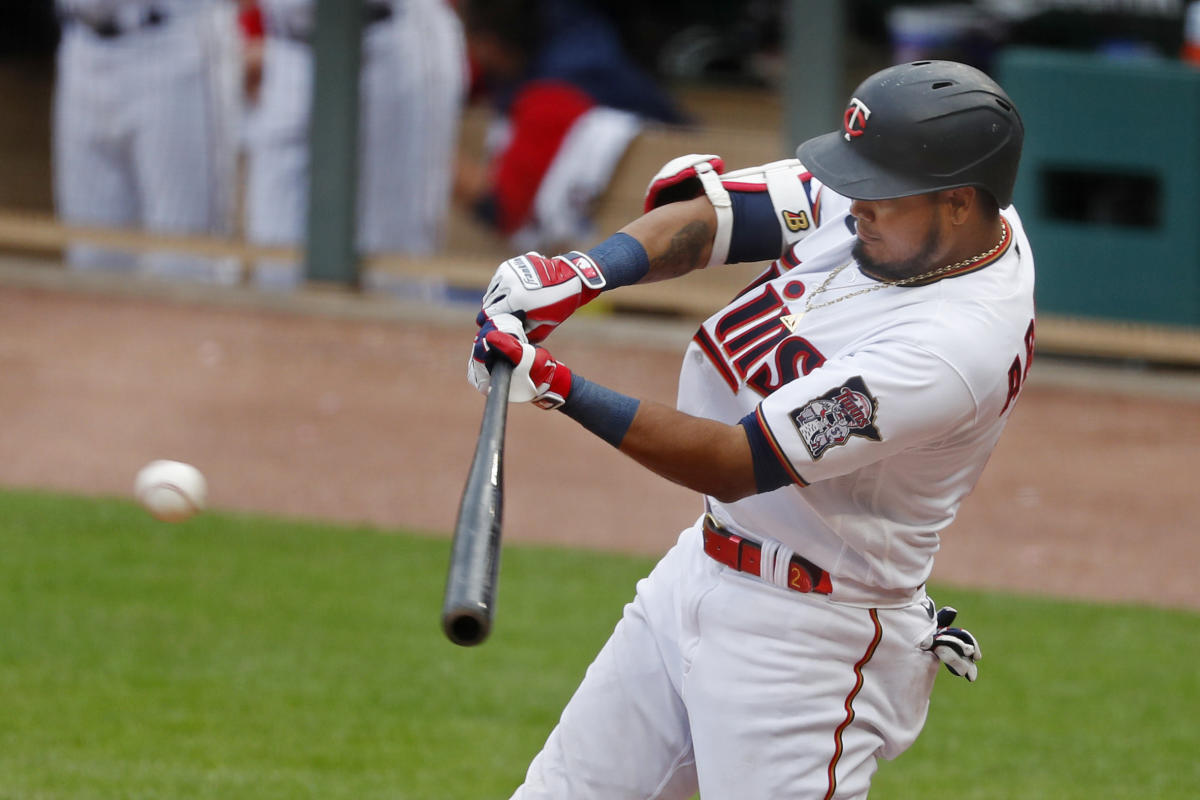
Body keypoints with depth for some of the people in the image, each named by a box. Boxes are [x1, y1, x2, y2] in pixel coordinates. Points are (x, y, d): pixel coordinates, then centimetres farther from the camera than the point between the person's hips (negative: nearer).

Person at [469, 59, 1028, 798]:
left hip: (806, 638, -9)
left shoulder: (959, 342, -29)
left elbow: (734, 464, -29)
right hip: (700, 572, 9)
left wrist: (559, 388, -33)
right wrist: (579, 274, -20)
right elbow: (711, 211, -2)